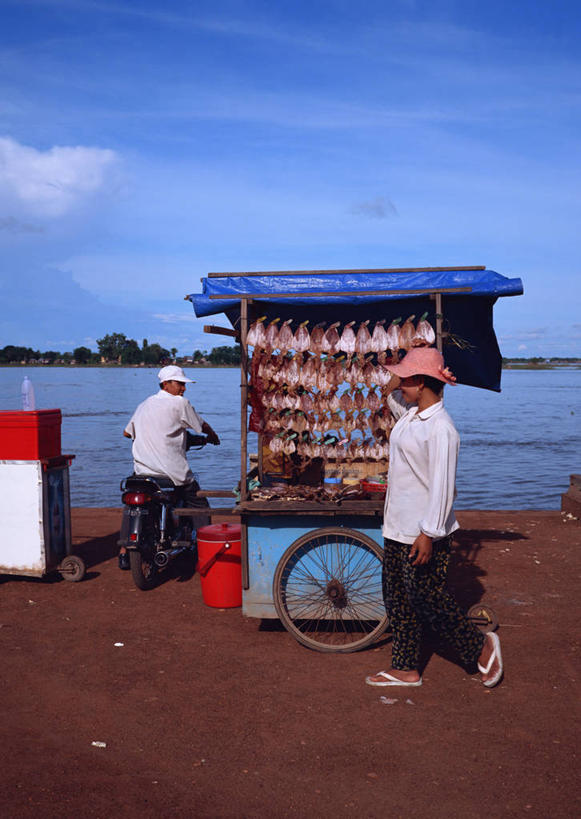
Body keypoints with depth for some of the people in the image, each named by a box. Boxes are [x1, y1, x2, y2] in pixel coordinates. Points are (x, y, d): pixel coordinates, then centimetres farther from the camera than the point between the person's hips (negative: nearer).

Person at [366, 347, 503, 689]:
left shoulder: (440, 427, -21)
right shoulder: (410, 415, 6)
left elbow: (442, 485, -23)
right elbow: (394, 398, 31)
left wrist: (429, 534, -23)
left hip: (424, 532, -9)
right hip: (397, 527, 9)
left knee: (428, 599, 2)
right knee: (398, 598, 14)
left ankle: (482, 647, 23)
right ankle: (406, 669, 26)